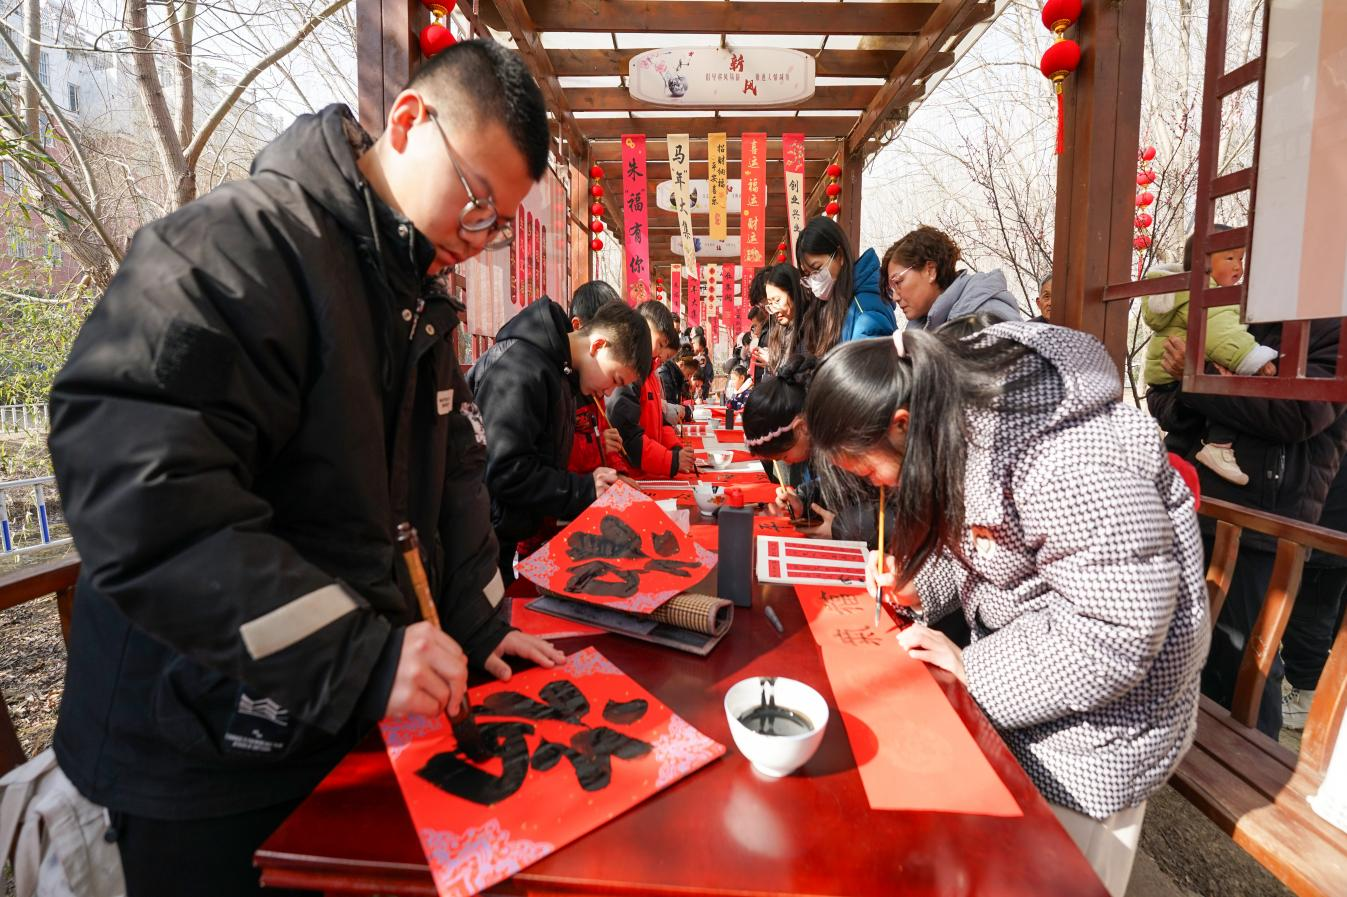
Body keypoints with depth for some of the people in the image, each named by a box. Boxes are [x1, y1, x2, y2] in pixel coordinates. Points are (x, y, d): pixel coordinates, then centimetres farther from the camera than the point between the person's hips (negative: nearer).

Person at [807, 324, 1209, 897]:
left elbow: (1119, 637, -29)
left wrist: (974, 670, -22)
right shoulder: (959, 416, -8)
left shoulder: (1074, 469, -35)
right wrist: (917, 586, -8)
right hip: (1014, 646, 8)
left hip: (1095, 717, -7)